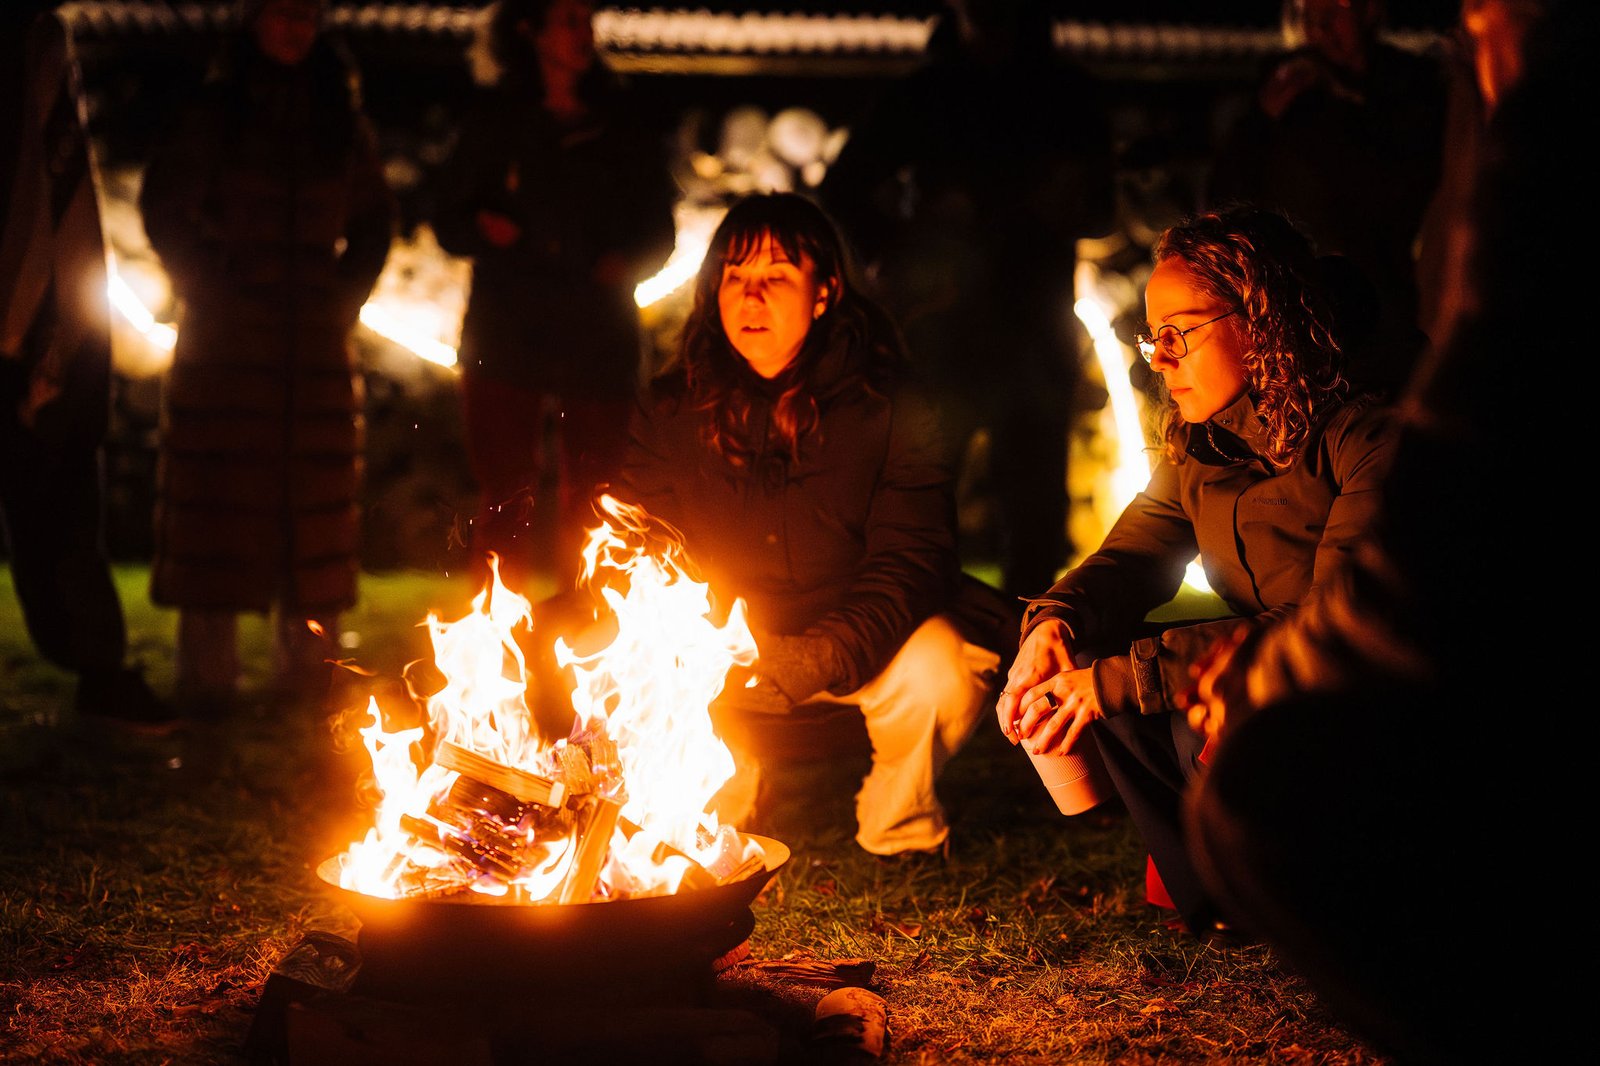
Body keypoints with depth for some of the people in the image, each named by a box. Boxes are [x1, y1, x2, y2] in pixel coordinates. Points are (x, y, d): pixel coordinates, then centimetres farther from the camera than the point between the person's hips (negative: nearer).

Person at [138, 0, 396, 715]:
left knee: (313, 499, 1)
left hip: (316, 338, 3)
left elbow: (373, 222, 17)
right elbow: (164, 205, 3)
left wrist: (346, 295, 5)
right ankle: (208, 674, -1)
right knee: (218, 495, -4)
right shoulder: (213, 114, 5)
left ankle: (308, 668, 8)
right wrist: (205, 288, -4)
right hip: (225, 336, -2)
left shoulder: (340, 122, 13)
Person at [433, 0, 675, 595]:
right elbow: (450, 221, 10)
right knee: (507, 497, -5)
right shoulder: (497, 119, 9)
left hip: (598, 339, 1)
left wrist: (623, 262, -6)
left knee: (589, 500, -4)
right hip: (509, 338, -1)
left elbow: (657, 233, 15)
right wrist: (485, 228, -12)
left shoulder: (623, 126, 11)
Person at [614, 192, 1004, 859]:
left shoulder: (890, 409, -16)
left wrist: (805, 666, -37)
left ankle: (899, 819, 2)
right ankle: (721, 798, 8)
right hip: (729, 645, 2)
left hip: (863, 645, -2)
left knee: (938, 674, -33)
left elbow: (909, 567, -22)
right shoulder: (671, 408, -9)